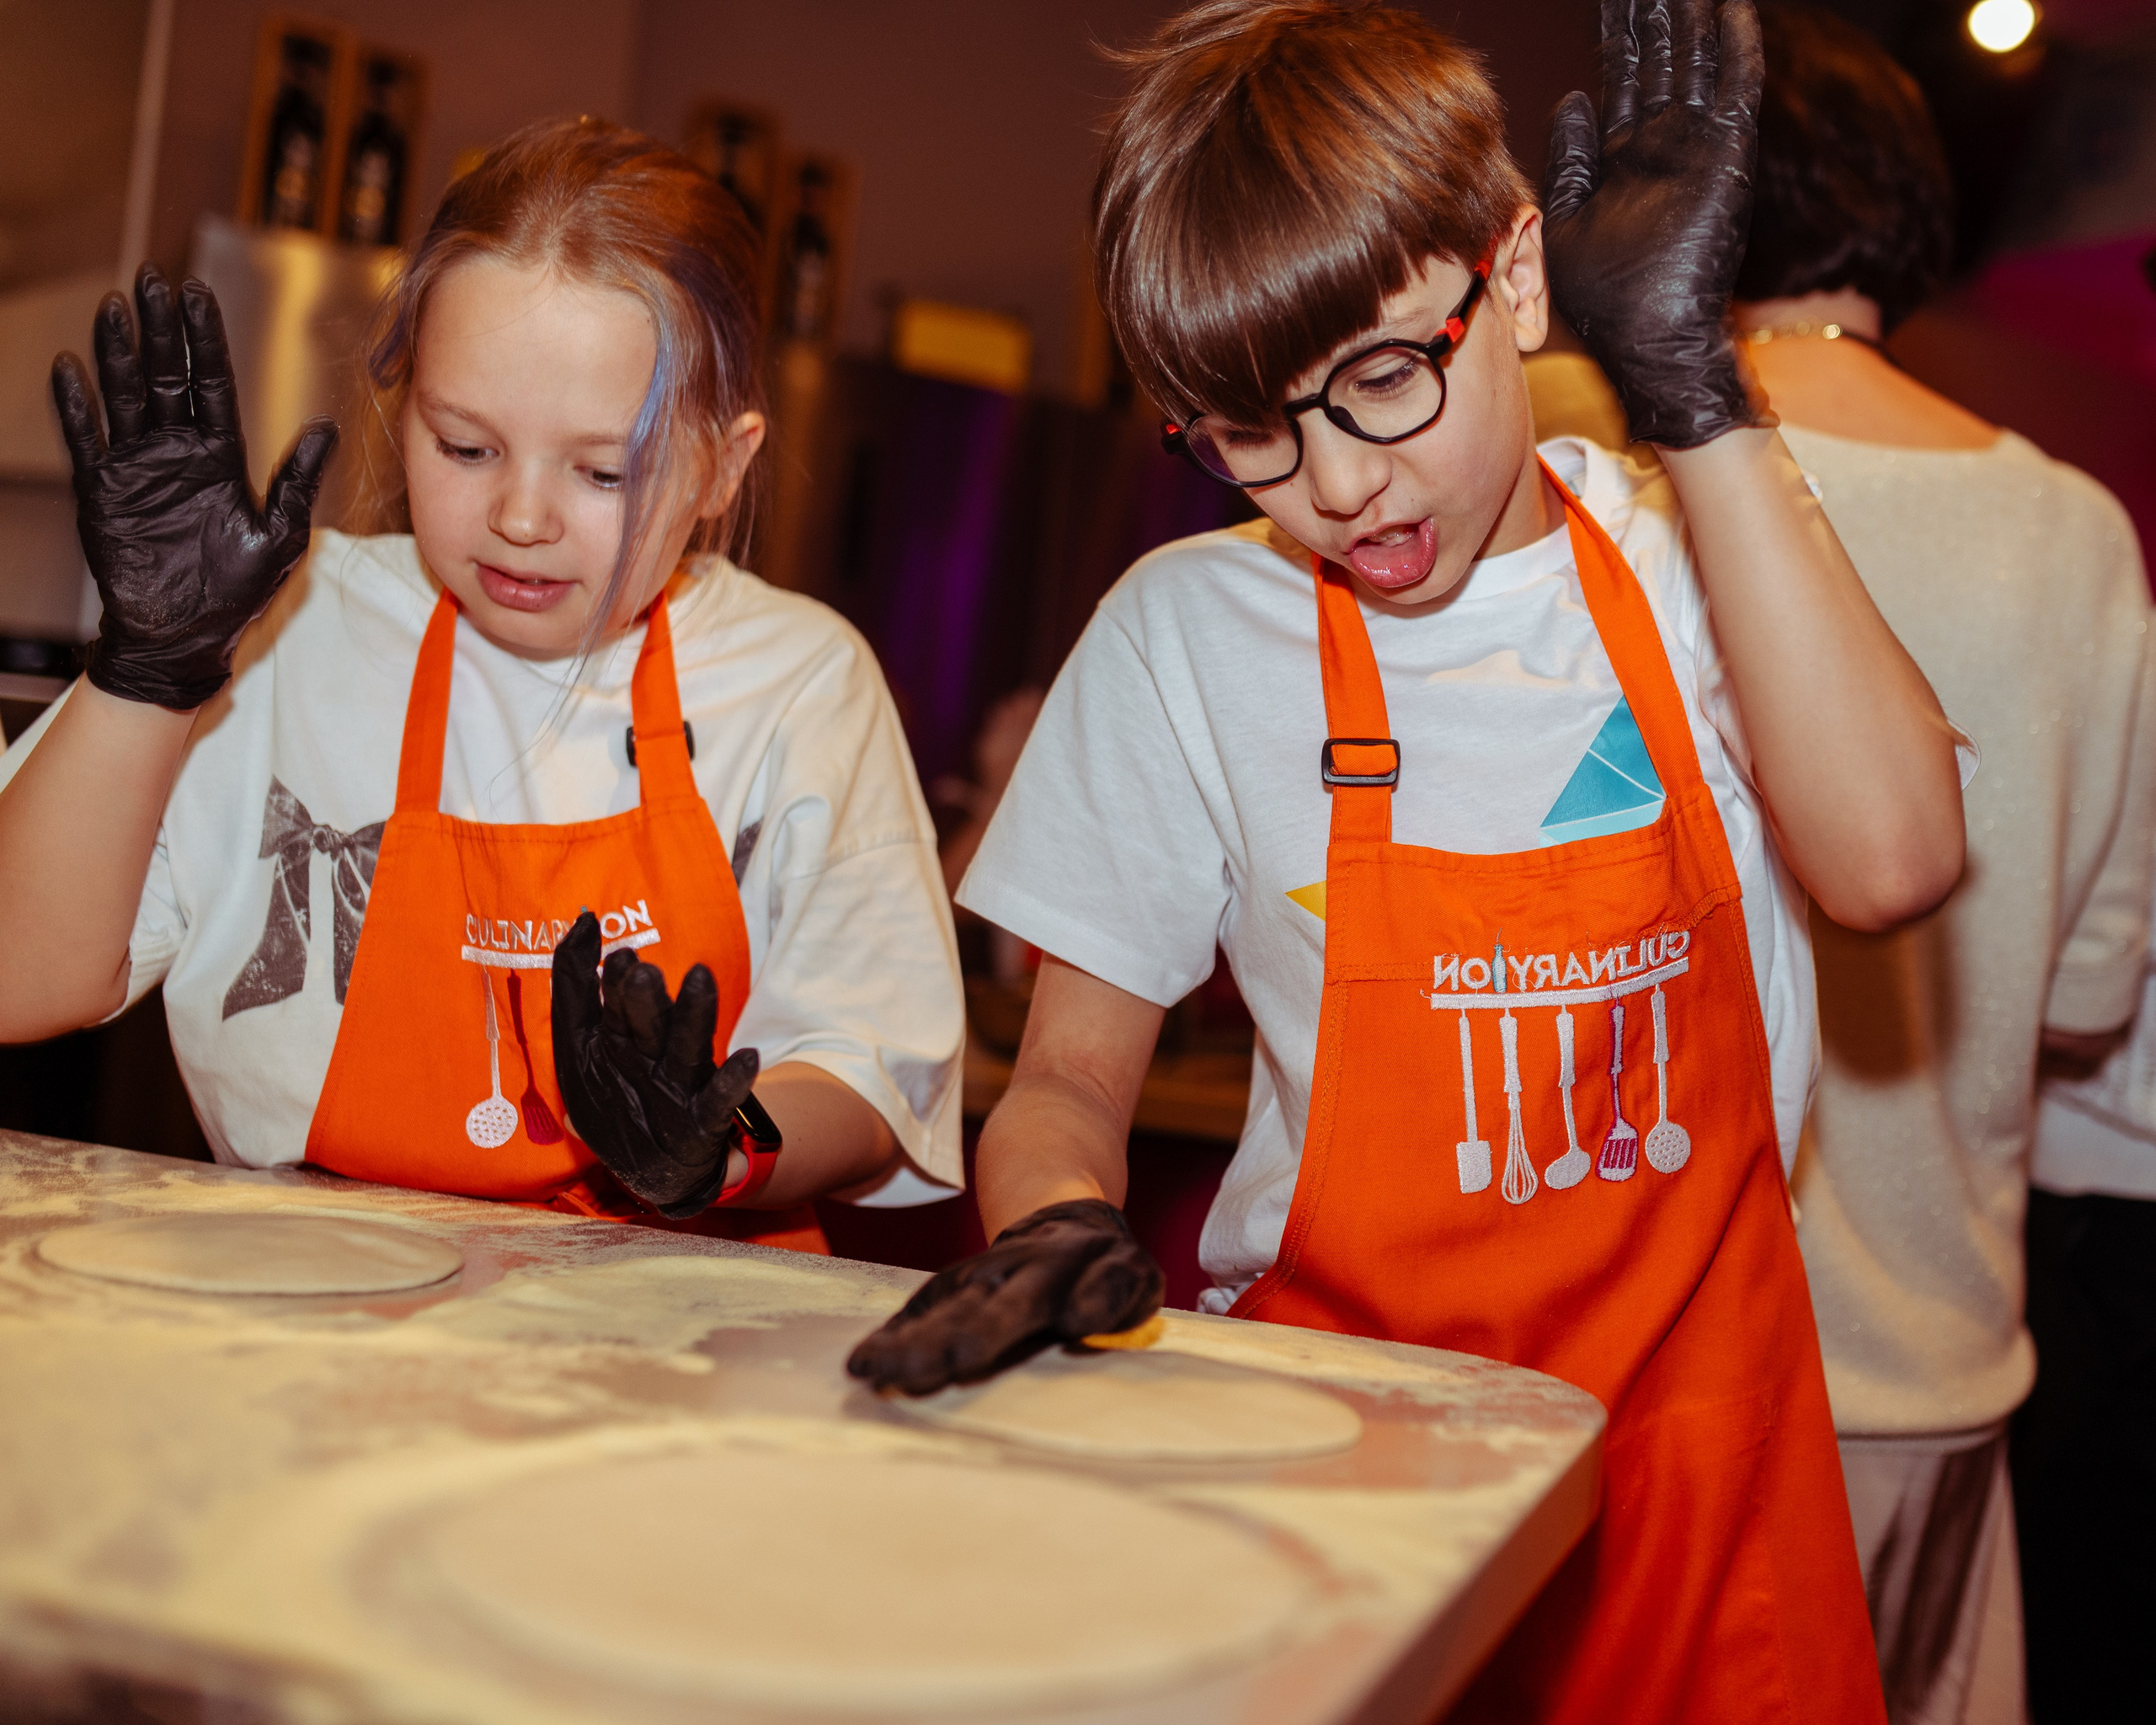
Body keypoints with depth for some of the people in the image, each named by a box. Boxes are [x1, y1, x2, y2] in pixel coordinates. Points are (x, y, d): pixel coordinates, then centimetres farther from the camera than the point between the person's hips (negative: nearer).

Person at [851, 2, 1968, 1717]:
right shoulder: (1189, 634, -3)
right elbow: (1067, 1080, 2)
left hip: (1689, 1448, 1)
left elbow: (1889, 859, -20)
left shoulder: (1693, 551, 0)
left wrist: (1695, 391, -18)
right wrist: (1058, 1224, -21)